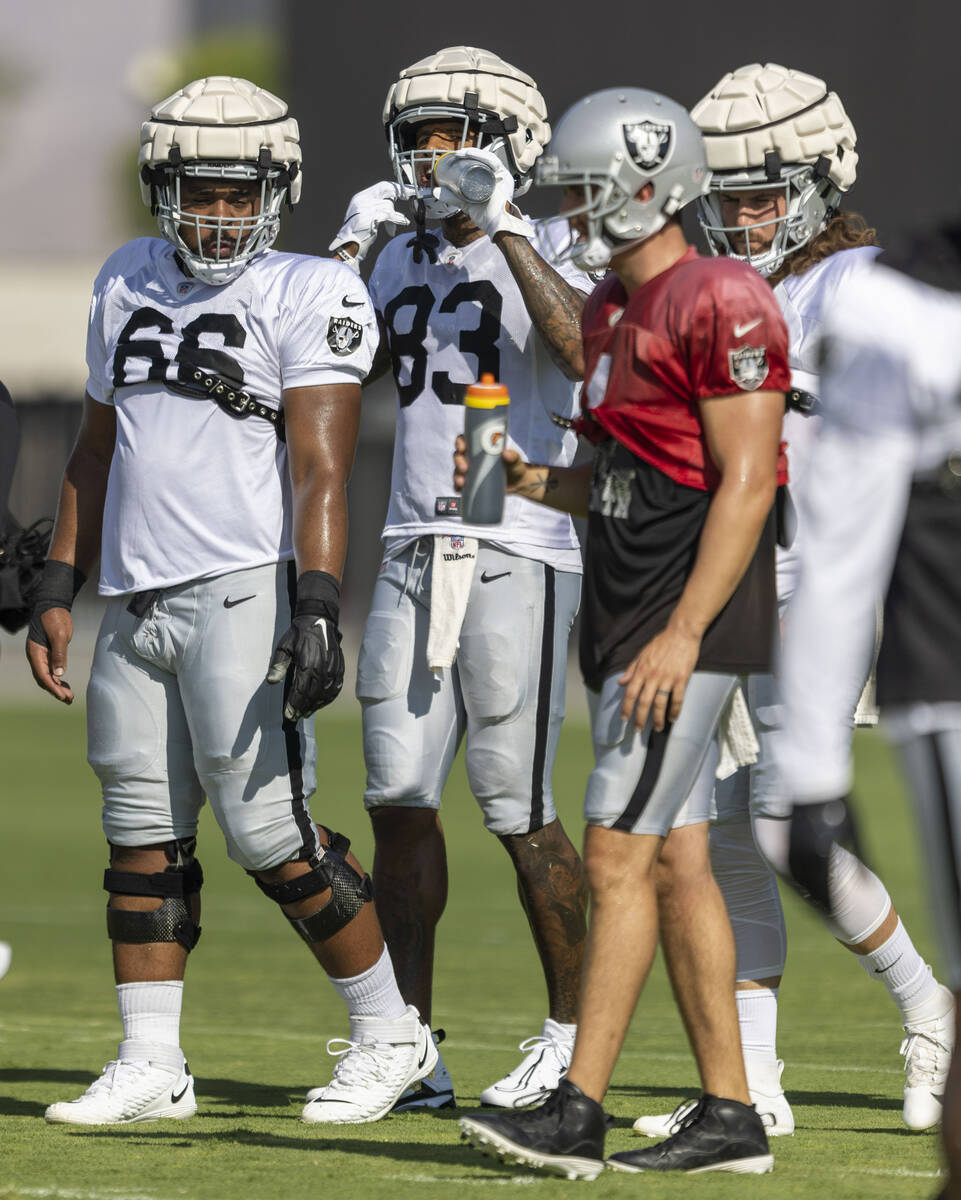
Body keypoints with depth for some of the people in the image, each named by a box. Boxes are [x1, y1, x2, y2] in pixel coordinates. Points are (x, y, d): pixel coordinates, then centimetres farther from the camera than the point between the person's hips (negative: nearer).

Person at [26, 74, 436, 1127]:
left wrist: (318, 607, -20)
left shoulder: (310, 295, -4)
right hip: (138, 603, 7)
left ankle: (389, 1032, 8)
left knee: (267, 832, -7)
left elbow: (321, 469, -11)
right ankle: (150, 1067, 12)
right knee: (143, 838, 6)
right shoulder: (127, 286, 16)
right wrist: (57, 589, 17)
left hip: (245, 594, -6)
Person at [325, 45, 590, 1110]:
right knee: (400, 796, 3)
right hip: (414, 552, 6)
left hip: (518, 557, -6)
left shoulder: (545, 254, -6)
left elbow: (587, 352, -25)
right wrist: (351, 251, 8)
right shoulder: (405, 263, 14)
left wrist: (500, 229, -22)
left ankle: (572, 1035, 10)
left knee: (518, 810, -4)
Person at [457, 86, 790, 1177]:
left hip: (690, 618, -10)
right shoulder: (612, 309, 16)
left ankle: (578, 1114, -12)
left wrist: (683, 633, -21)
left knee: (617, 853, -12)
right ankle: (729, 1118, 12)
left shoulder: (721, 305, -13)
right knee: (674, 861, 9)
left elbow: (743, 482, -17)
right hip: (624, 614, 10)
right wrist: (529, 481, 4)